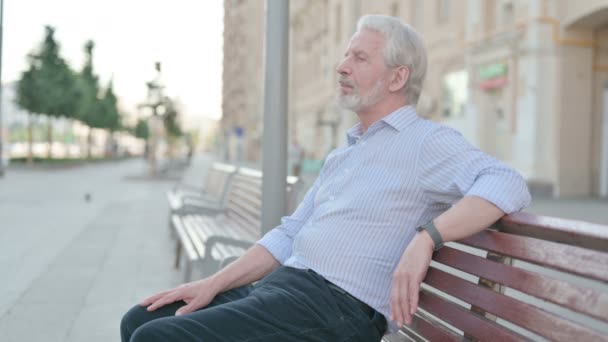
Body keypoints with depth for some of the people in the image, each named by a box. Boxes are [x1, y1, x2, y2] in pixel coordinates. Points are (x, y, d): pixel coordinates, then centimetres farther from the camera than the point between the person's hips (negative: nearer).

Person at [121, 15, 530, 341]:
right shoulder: (343, 154, 23)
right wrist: (214, 284, 9)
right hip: (282, 287, 9)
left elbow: (508, 185, -19)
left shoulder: (426, 141, -3)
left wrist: (425, 238, -31)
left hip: (335, 308, -9)